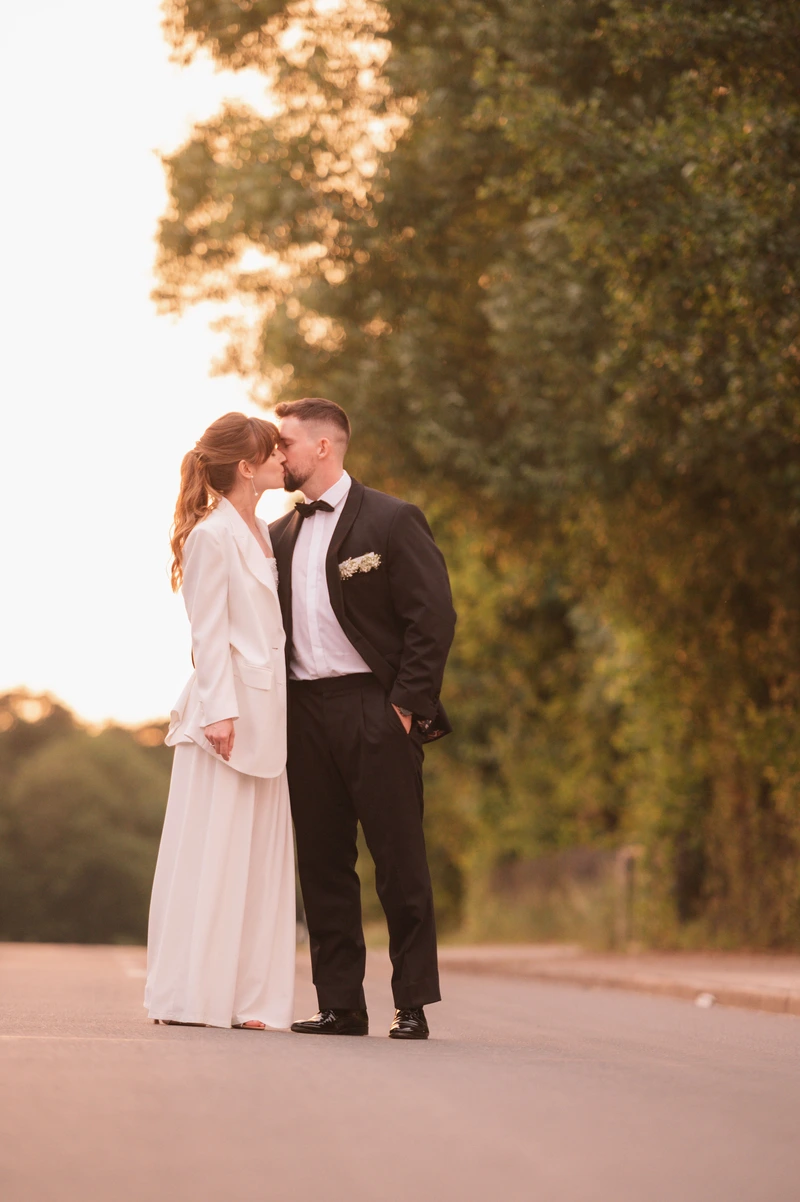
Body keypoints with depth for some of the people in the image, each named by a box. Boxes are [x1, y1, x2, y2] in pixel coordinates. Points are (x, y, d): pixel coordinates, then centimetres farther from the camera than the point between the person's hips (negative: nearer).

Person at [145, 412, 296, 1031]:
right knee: (209, 856, -5)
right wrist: (219, 711, -18)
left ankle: (245, 999, 8)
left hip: (267, 715, 8)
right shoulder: (212, 535, -7)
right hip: (226, 710, -8)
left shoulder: (263, 534, 17)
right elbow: (209, 634, -11)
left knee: (260, 857, 6)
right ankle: (188, 998, 0)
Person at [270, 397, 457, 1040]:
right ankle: (341, 1004, 11)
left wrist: (407, 705, -12)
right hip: (304, 714, 6)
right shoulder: (278, 536, 15)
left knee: (399, 862, -3)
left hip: (374, 711, -6)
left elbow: (434, 615, -7)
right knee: (323, 863, 6)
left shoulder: (391, 520, -2)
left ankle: (413, 1004, 3)